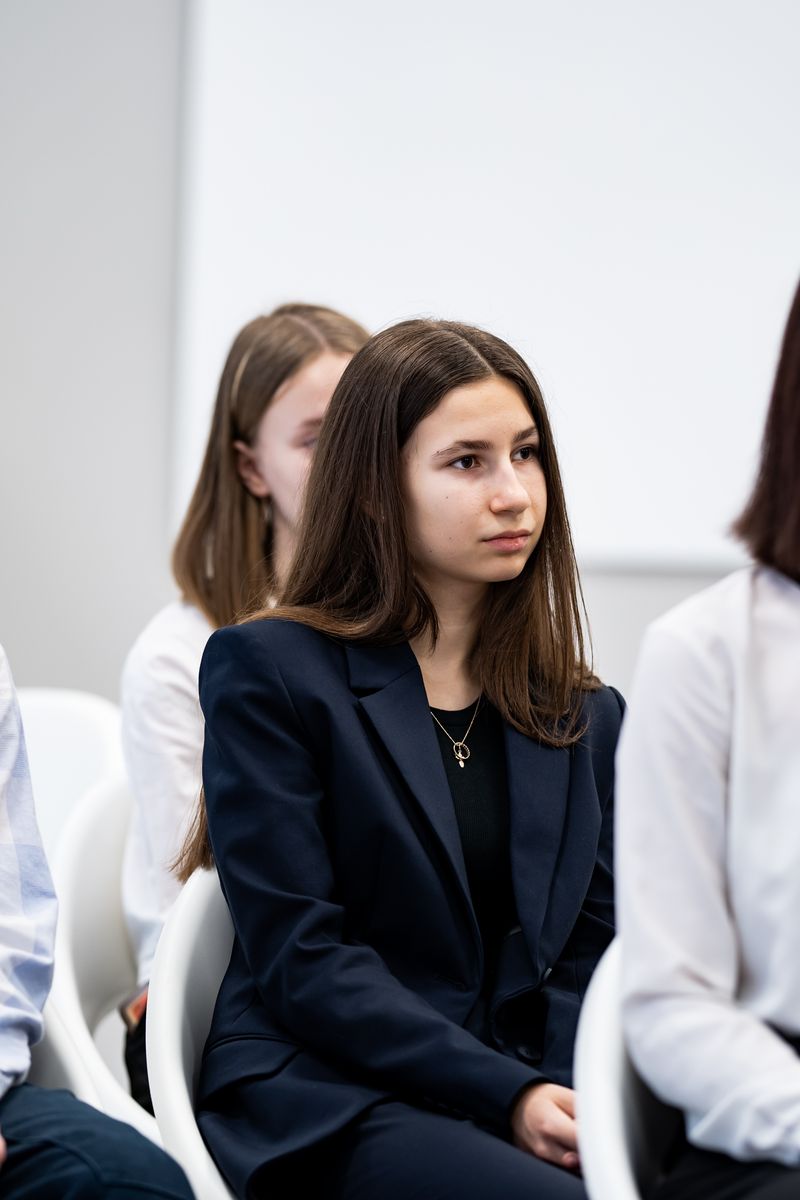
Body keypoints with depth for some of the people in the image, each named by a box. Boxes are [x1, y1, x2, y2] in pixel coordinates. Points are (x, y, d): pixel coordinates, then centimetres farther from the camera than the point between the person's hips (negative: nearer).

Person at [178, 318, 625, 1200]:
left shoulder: (585, 715, 17)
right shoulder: (267, 670, 1)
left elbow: (588, 954, 12)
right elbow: (298, 959, -7)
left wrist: (572, 1098, -11)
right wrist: (508, 1095, -16)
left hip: (533, 1085, 5)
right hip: (322, 1101, -5)